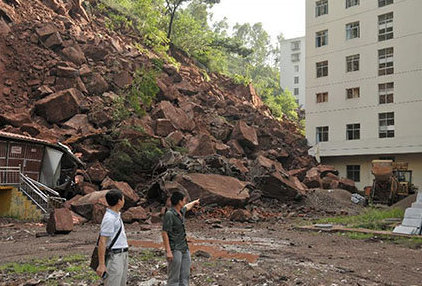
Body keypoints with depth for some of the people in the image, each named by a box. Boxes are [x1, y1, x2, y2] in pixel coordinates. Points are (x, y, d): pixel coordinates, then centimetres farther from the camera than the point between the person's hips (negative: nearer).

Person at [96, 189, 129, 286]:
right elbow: (102, 242, -21)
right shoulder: (109, 218, -18)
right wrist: (101, 264, -22)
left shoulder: (116, 215, 11)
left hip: (123, 255, 10)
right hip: (115, 256, -10)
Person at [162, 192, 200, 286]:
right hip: (174, 250, -9)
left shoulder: (181, 212, 10)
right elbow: (164, 233, -17)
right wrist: (168, 251, -21)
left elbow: (187, 207, 35)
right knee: (174, 278, -6)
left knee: (185, 276, 9)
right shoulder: (169, 214, -15)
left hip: (185, 249, 9)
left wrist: (194, 202, 55)